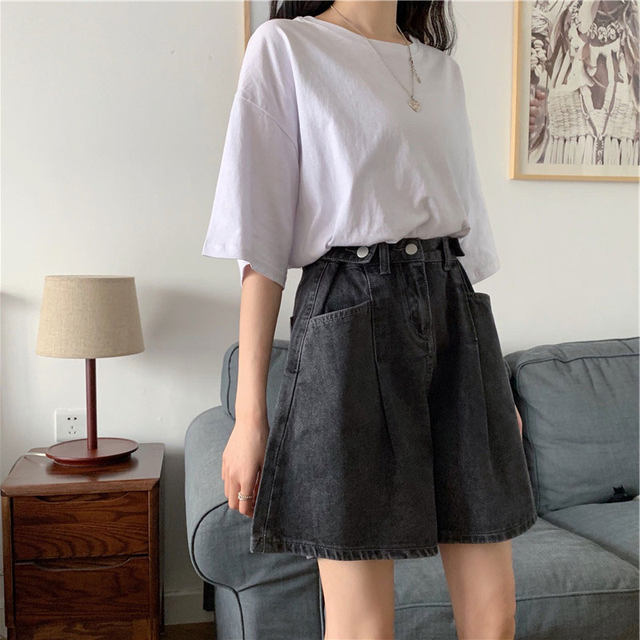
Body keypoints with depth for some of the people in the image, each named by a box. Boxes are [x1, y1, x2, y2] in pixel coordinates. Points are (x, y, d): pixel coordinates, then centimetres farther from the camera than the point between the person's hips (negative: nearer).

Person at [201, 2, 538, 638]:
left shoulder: (443, 69, 19)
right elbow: (260, 239, -5)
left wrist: (499, 388, 18)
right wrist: (249, 412, -10)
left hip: (457, 322, 6)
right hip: (352, 322, -5)